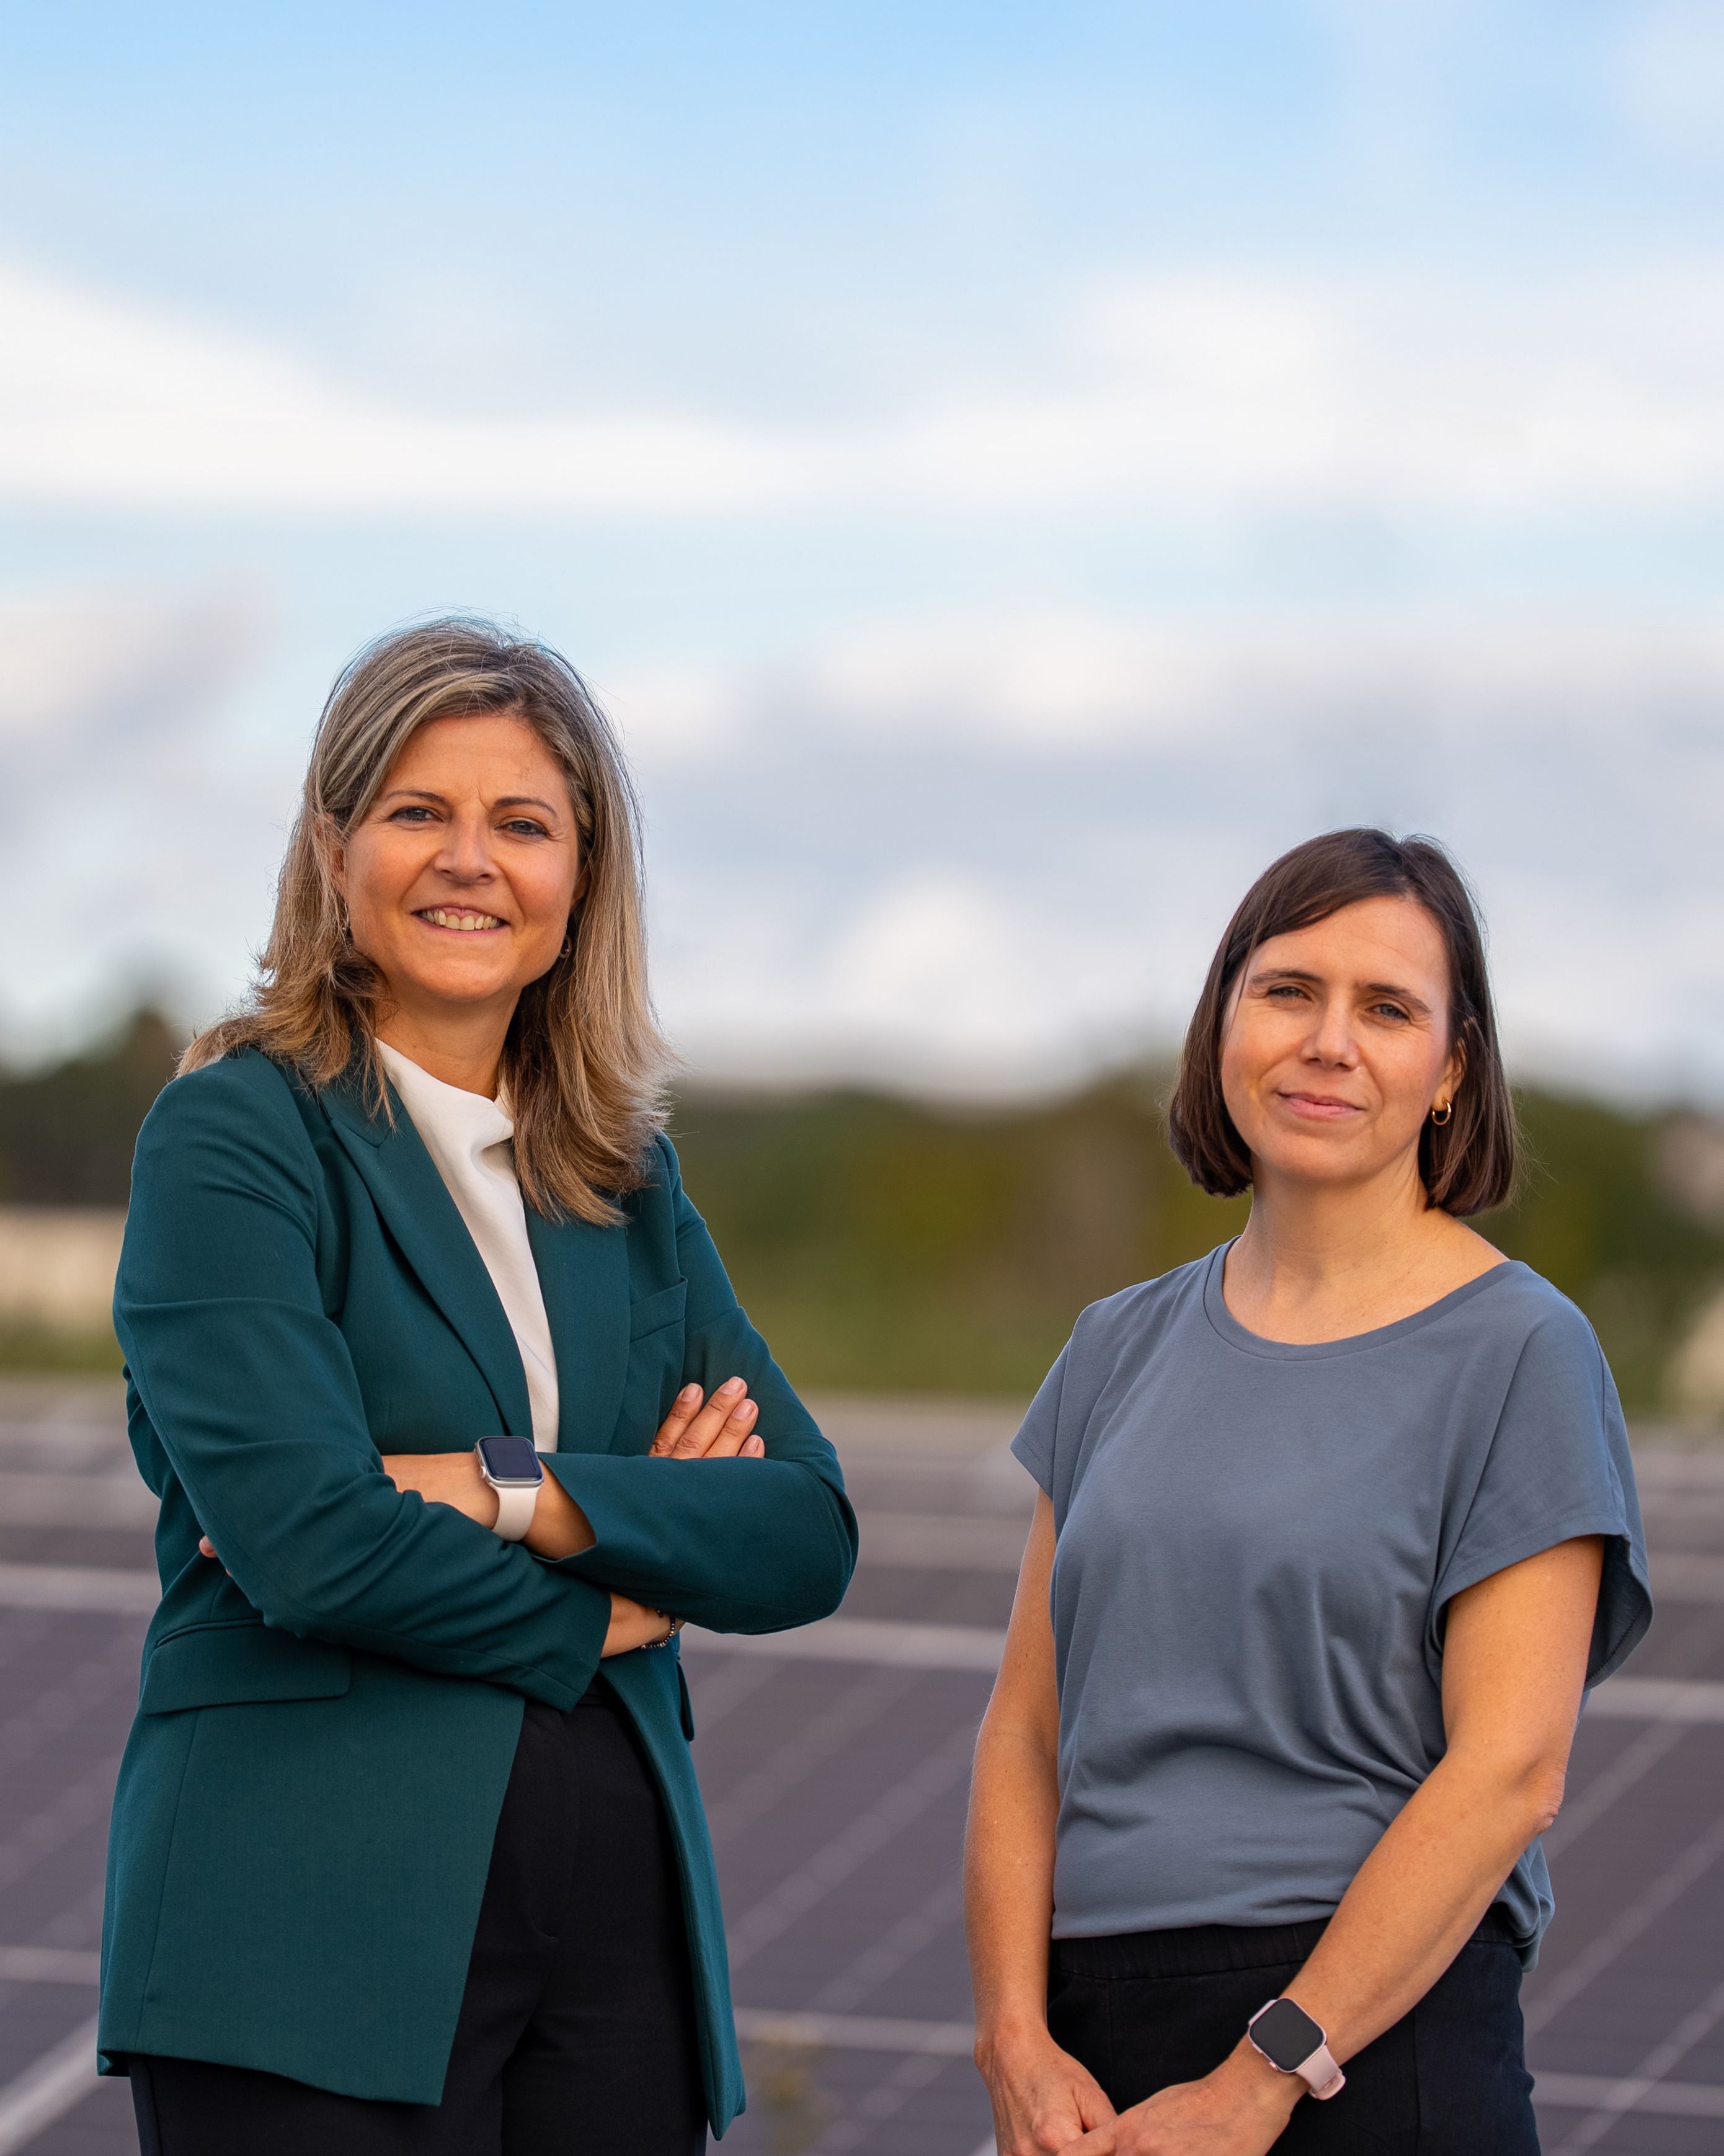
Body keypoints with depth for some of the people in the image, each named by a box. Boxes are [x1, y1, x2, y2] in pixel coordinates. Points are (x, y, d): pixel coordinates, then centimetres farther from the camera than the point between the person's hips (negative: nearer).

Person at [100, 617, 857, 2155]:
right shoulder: (232, 1138, -3)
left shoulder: (628, 1179, 14)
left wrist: (511, 1494, -10)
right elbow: (306, 1540, -15)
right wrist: (602, 1614, -1)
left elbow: (808, 1536, 4)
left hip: (618, 1934, 5)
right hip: (316, 1940, -5)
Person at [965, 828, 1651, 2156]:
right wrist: (1017, 2043, -6)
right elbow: (1027, 1731, 7)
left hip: (1376, 2041, -4)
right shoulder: (1124, 1348, 11)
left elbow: (1510, 1774, -11)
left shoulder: (1520, 1351, -4)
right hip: (1096, 2044, 4)